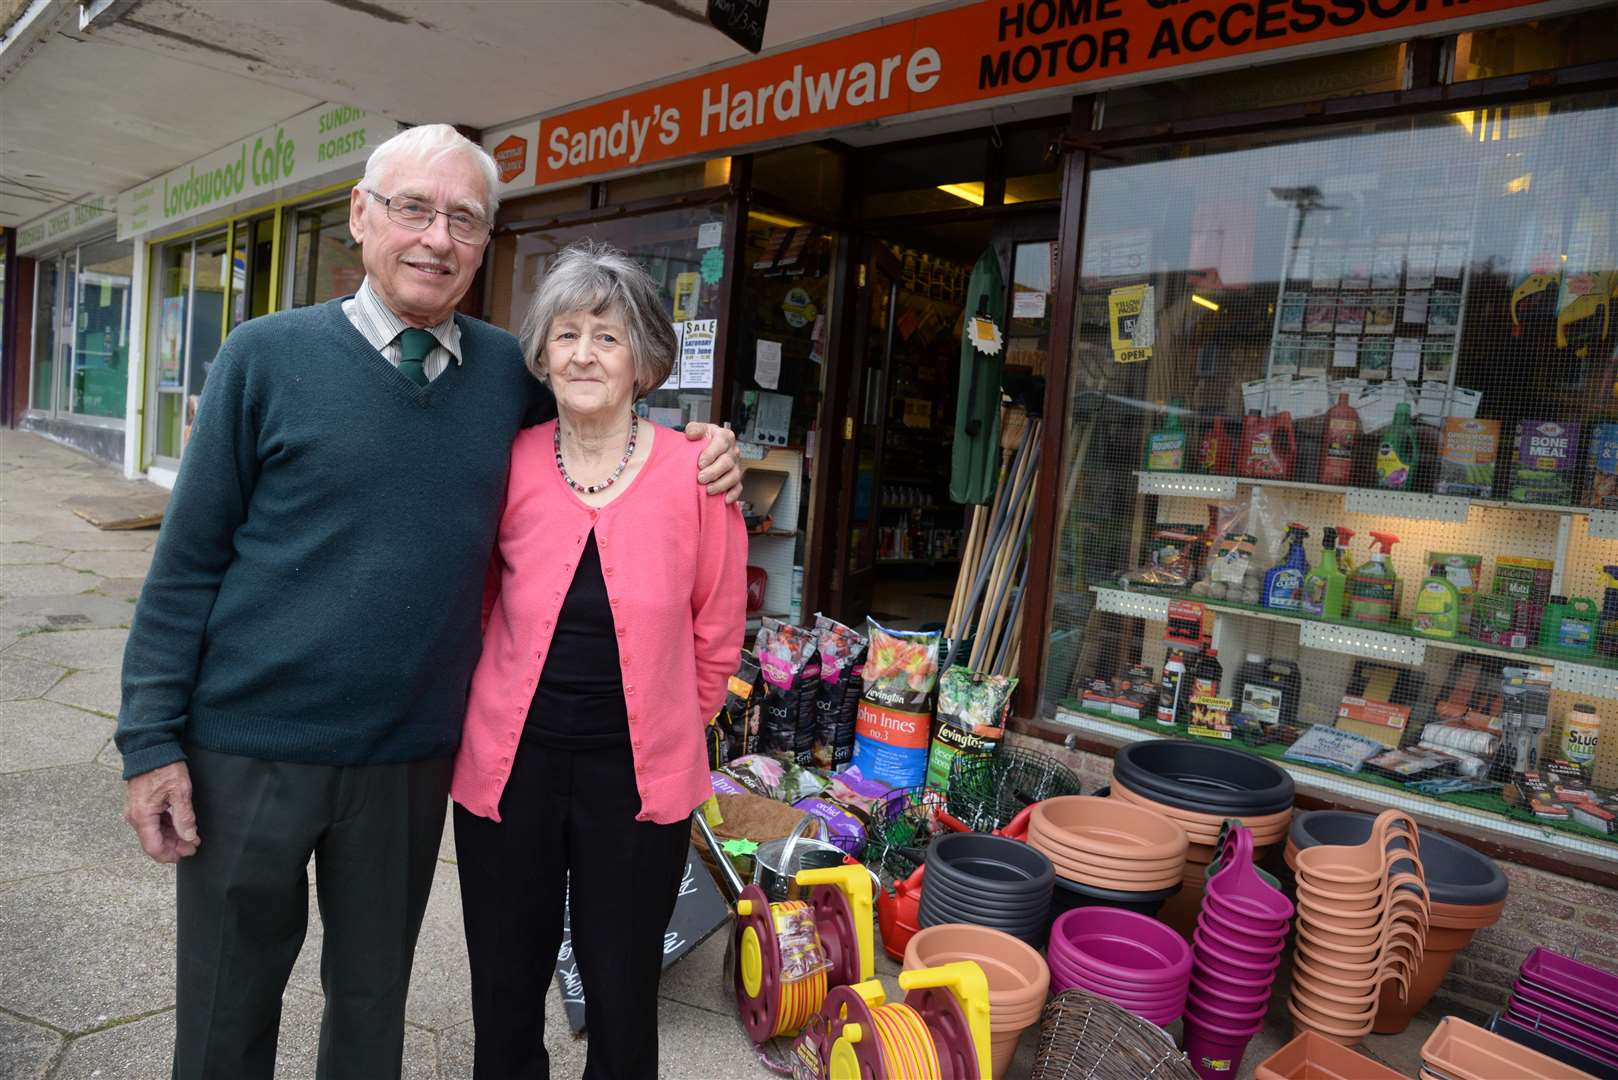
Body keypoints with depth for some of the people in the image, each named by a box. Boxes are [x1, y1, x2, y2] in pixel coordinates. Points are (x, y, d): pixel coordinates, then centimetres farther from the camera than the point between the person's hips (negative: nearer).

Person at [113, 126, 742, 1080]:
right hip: (250, 746, -2)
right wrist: (153, 740, -6)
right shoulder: (270, 354, -7)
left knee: (374, 996, 21)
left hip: (414, 754, 2)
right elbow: (190, 559, -5)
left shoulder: (510, 370, -1)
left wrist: (701, 453, -5)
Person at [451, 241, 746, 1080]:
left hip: (636, 778, -1)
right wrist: (508, 704, 10)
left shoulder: (694, 473, -11)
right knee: (505, 997, 19)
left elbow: (716, 633, 0)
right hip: (507, 765, 2)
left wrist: (666, 727, 8)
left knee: (622, 1007, 14)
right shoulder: (509, 465, -5)